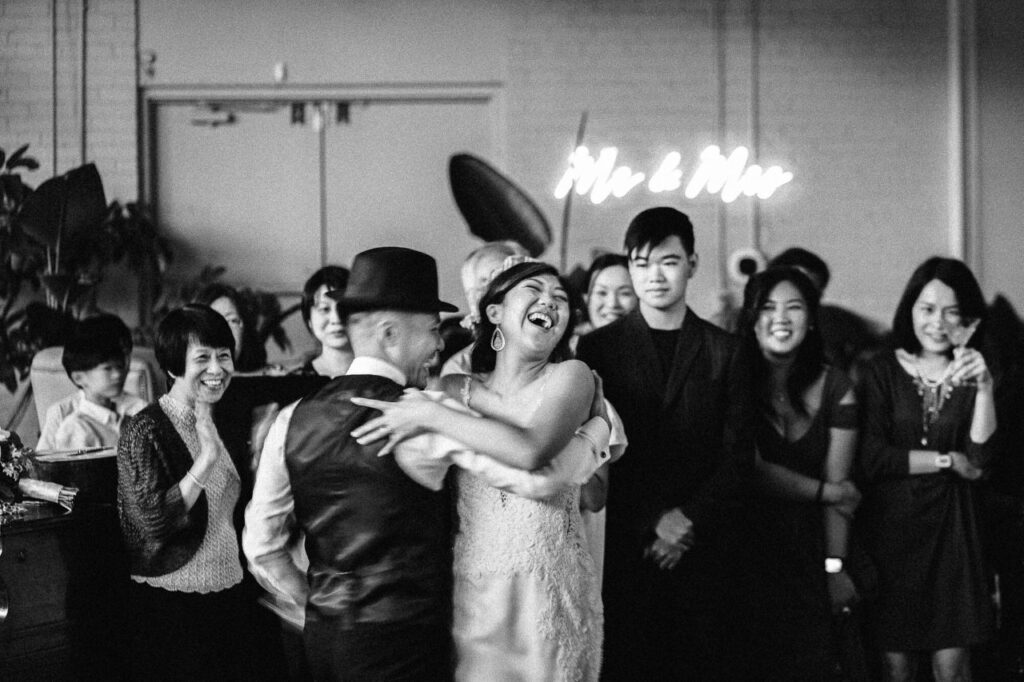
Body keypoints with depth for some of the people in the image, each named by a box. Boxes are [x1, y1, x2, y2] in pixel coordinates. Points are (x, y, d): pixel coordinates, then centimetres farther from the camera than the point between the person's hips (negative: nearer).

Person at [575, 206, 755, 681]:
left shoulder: (725, 352, 9)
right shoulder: (598, 348, 6)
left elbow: (738, 455, 5)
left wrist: (687, 520, -8)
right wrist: (651, 525, -9)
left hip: (704, 548, 1)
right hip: (625, 548, 0)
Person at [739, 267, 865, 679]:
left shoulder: (834, 387, 0)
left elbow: (837, 482, -2)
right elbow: (752, 471, -12)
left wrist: (835, 567, -5)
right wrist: (825, 491, -6)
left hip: (808, 548, 3)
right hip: (746, 543, -2)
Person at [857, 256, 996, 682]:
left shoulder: (969, 375, 4)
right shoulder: (882, 373, -1)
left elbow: (979, 456, -8)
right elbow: (870, 458, -10)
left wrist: (984, 388, -19)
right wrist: (947, 460, -6)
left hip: (950, 529, 1)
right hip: (890, 524, -1)